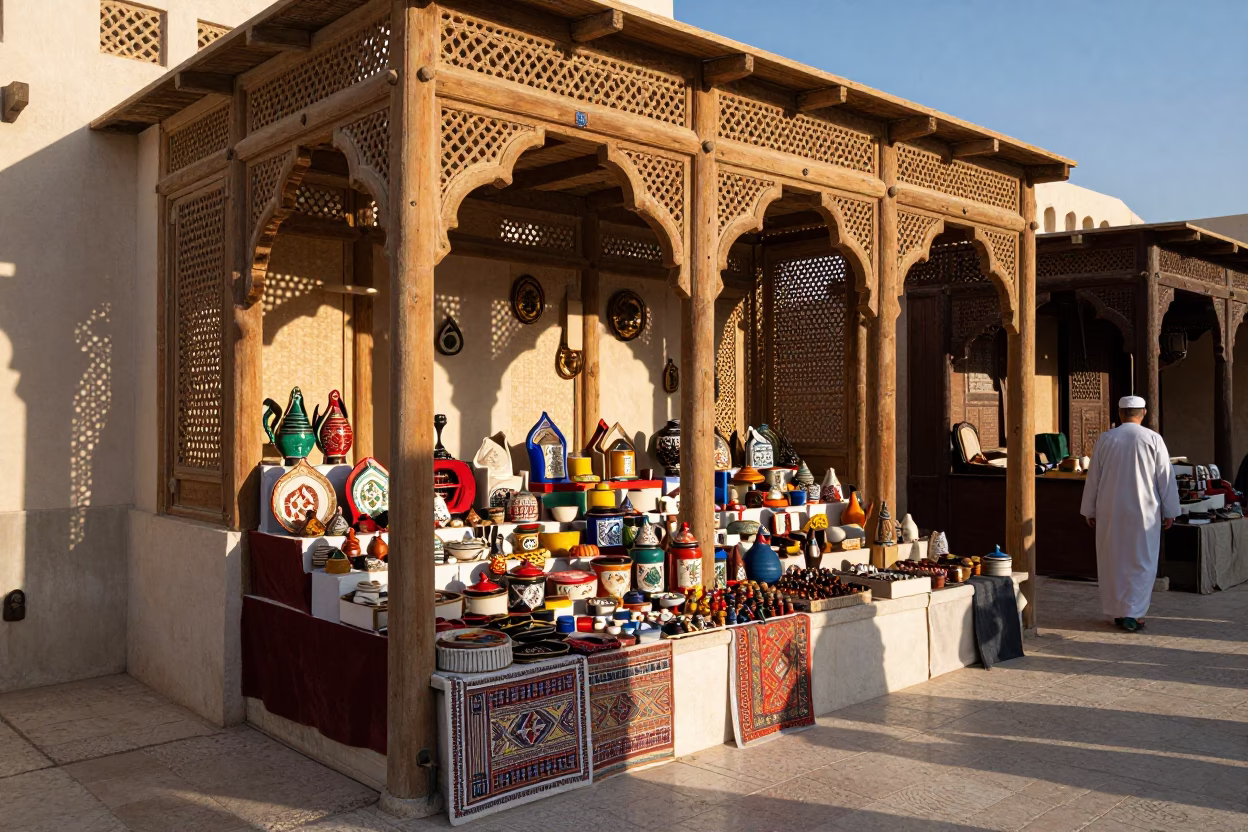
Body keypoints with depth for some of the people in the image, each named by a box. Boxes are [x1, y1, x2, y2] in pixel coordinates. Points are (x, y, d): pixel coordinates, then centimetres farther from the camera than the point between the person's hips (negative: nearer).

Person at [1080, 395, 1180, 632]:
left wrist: (1089, 510, 13)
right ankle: (1133, 613, -1)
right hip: (1143, 511, -2)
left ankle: (1117, 612, 16)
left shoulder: (1105, 439, 0)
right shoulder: (1153, 439, -5)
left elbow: (1093, 477, 4)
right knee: (1141, 563, 6)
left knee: (1112, 560, 10)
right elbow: (1166, 478, -3)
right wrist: (1170, 511, 6)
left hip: (1110, 511, 2)